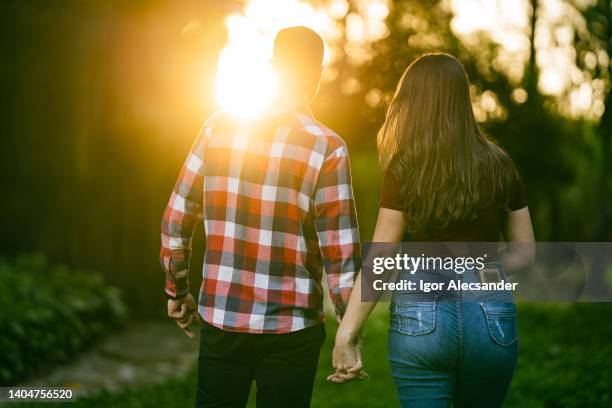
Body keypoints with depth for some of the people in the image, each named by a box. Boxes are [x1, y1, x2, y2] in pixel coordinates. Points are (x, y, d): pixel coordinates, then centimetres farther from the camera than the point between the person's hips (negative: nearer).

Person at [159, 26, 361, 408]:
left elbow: (175, 220, 2)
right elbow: (340, 252, -13)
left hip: (220, 318, 3)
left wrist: (177, 291, 15)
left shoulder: (219, 127, -1)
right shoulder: (327, 147, -10)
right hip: (290, 329, -2)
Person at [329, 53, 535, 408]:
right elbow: (525, 252, 10)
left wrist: (346, 334, -6)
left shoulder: (405, 169, -5)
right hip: (492, 319, 3)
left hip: (421, 318, -3)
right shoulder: (500, 166, 4)